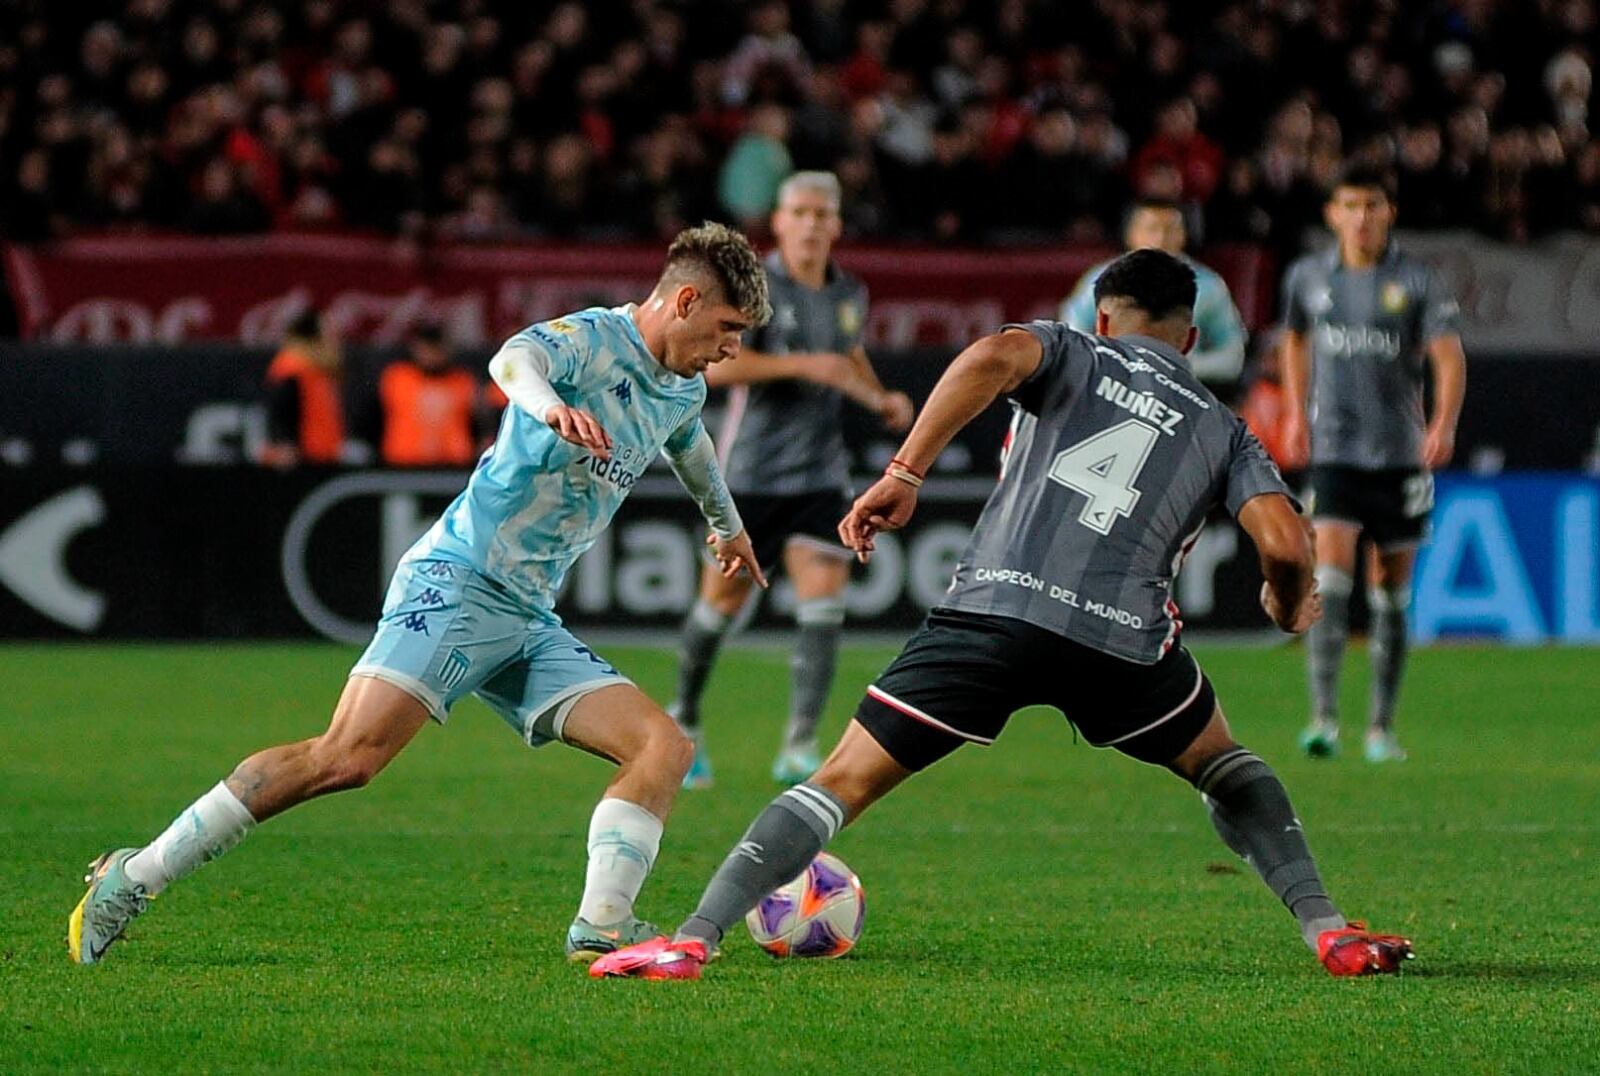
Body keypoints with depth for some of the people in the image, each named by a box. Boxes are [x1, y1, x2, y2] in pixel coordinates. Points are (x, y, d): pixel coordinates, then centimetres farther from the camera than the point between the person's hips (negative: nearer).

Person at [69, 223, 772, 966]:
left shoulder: (684, 391, 17)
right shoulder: (591, 340, -10)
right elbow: (513, 359, -34)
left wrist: (726, 524, 60)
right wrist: (548, 403, -56)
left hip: (530, 621, 9)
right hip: (457, 583, -9)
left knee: (665, 748, -6)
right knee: (347, 757, -22)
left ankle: (601, 929, -11)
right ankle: (132, 878, -16)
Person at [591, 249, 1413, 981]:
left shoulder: (1072, 353, 21)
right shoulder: (1223, 432, 23)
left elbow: (995, 357, -4)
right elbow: (1284, 543, 7)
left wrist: (904, 474, -6)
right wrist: (1289, 608, 30)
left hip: (993, 606, -1)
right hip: (1123, 636, 1)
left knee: (845, 781, 2)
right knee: (1222, 766, 30)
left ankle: (693, 940, -10)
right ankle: (1328, 932, 19)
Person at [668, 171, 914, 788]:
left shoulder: (849, 295, 8)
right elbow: (712, 365, -24)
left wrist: (880, 399, 11)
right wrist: (802, 365, -30)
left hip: (820, 476, 4)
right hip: (750, 474, -4)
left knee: (824, 602, -11)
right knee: (723, 601, 5)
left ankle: (799, 751, -10)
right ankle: (685, 721, 30)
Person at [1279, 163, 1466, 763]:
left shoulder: (1417, 283, -3)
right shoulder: (1308, 278, 5)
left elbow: (1449, 358, -11)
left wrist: (1444, 425, -27)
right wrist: (1296, 414, 19)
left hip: (1401, 456, 0)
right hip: (1333, 451, 0)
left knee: (1391, 594, 7)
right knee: (1331, 574, -16)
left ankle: (1381, 729, 17)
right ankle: (1323, 718, -21)